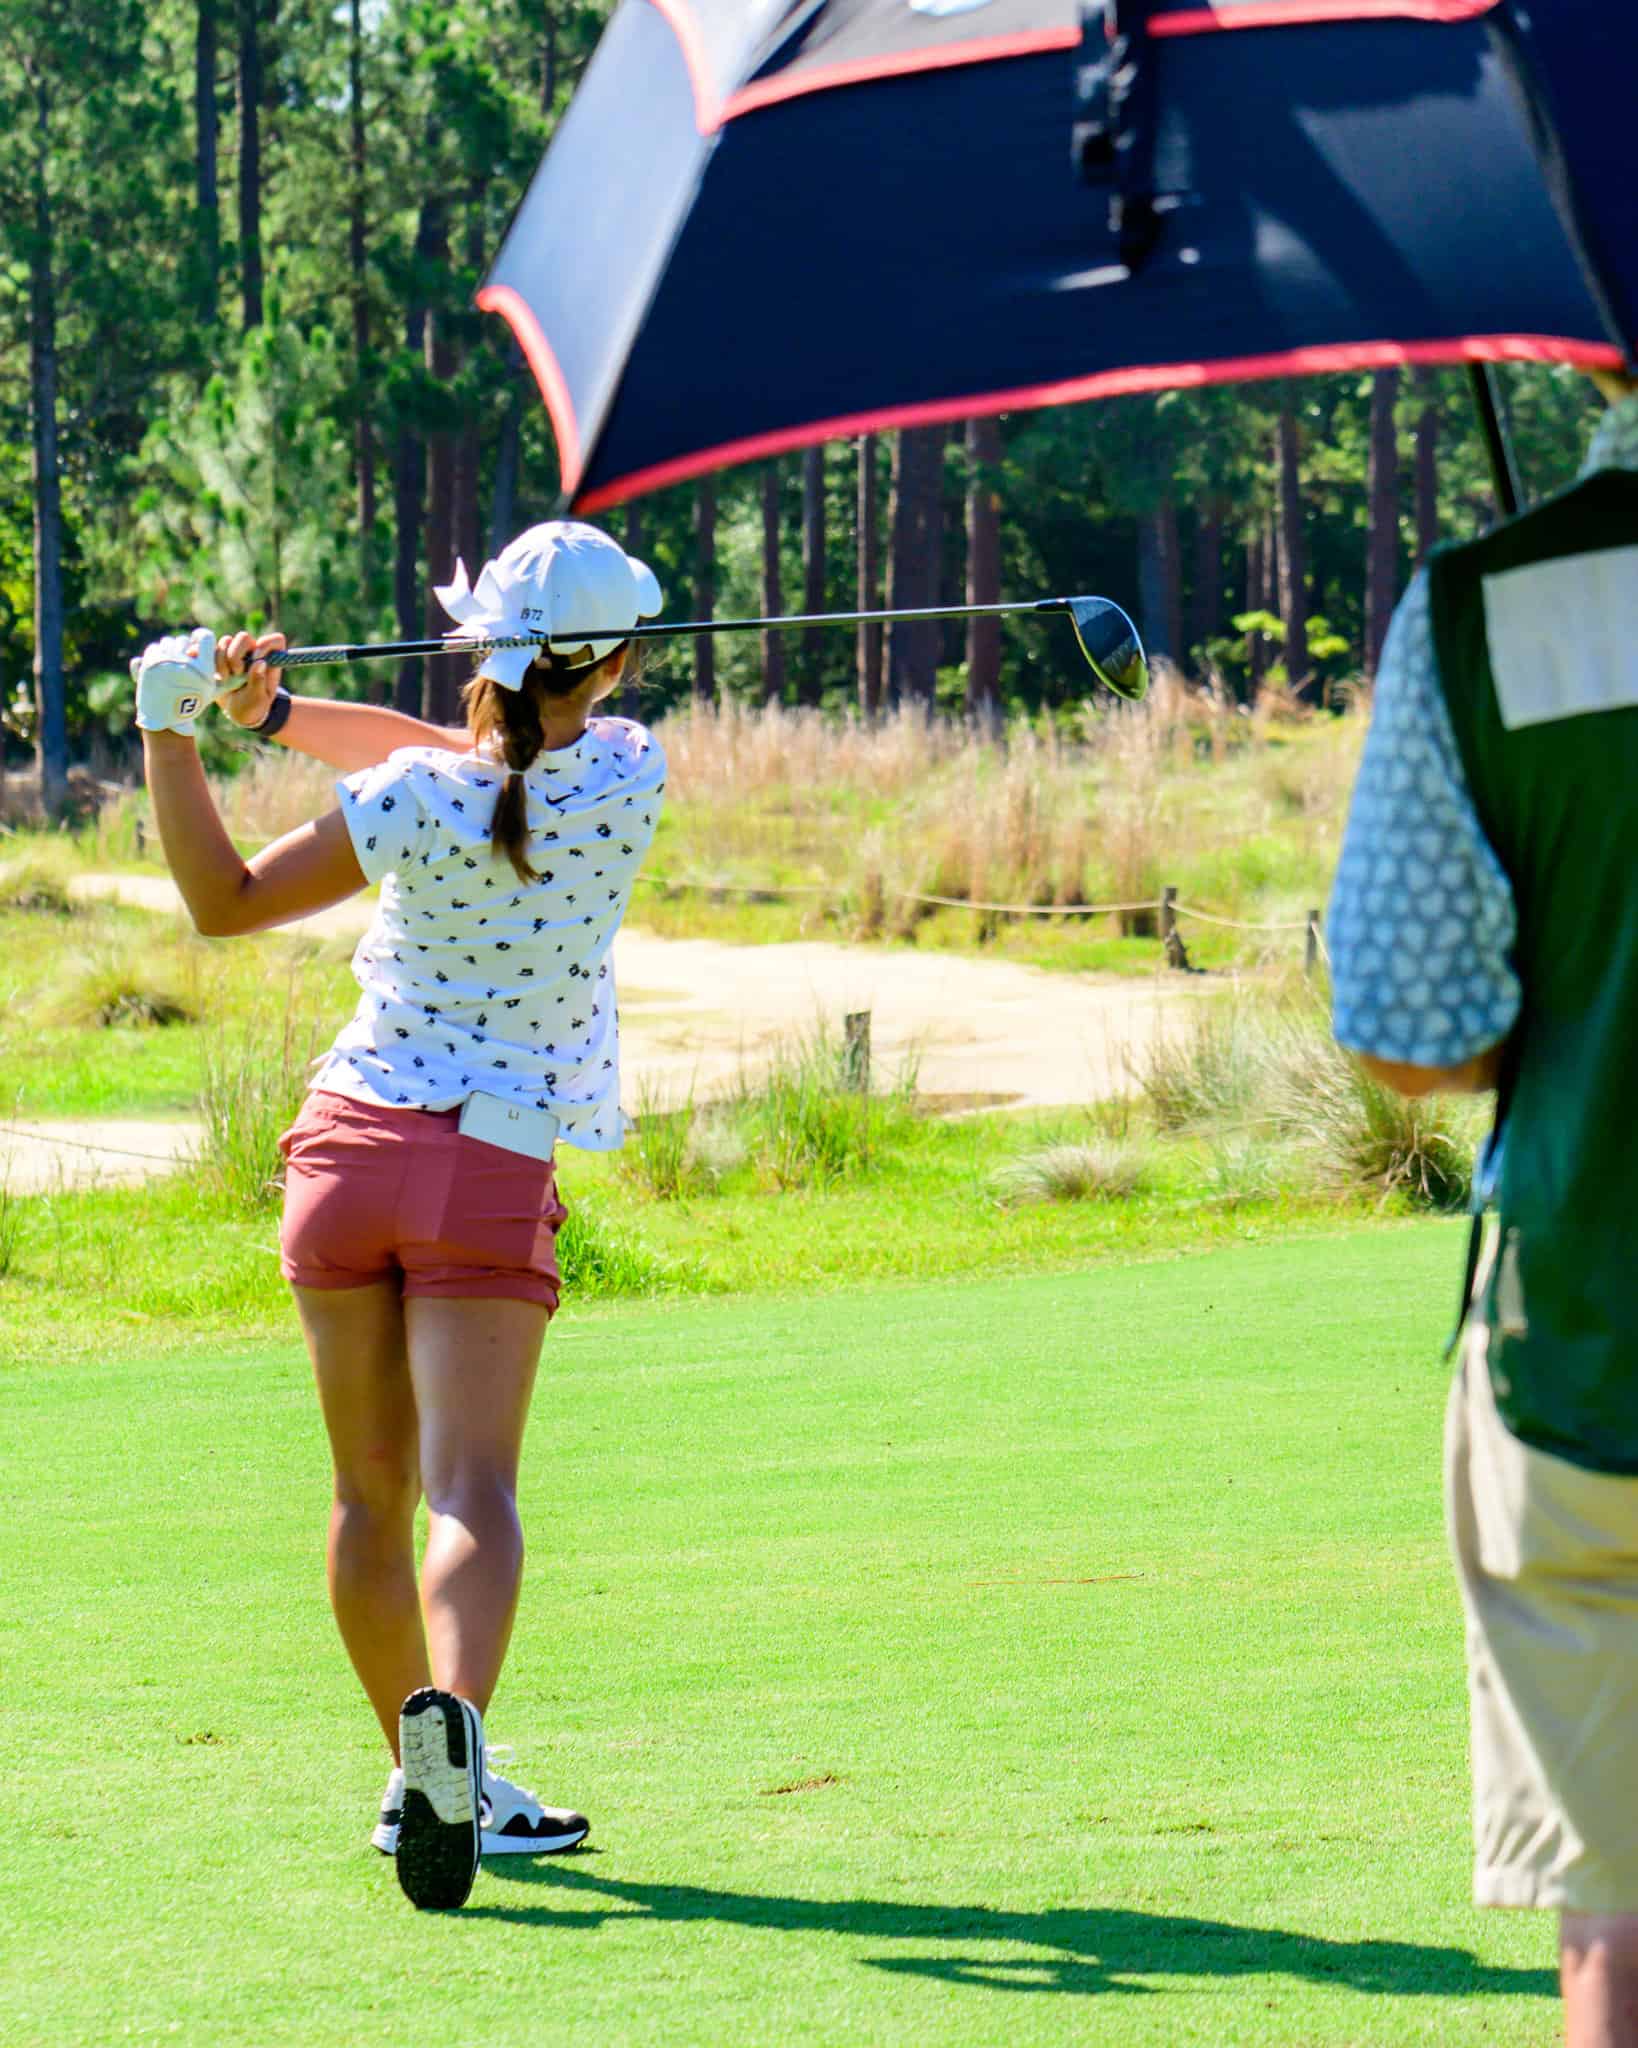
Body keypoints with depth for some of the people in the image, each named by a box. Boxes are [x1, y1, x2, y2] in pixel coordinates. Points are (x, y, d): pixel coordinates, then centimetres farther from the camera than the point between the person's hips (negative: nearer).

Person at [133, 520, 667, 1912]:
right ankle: (450, 1716, -39)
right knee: (471, 1491, -12)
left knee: (373, 1490, 14)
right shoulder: (628, 779, -6)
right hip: (496, 1171, -1)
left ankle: (424, 1775, 22)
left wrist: (173, 730, 4)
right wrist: (282, 712, 3)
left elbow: (226, 903, 0)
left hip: (349, 1142, 1)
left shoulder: (409, 806, -10)